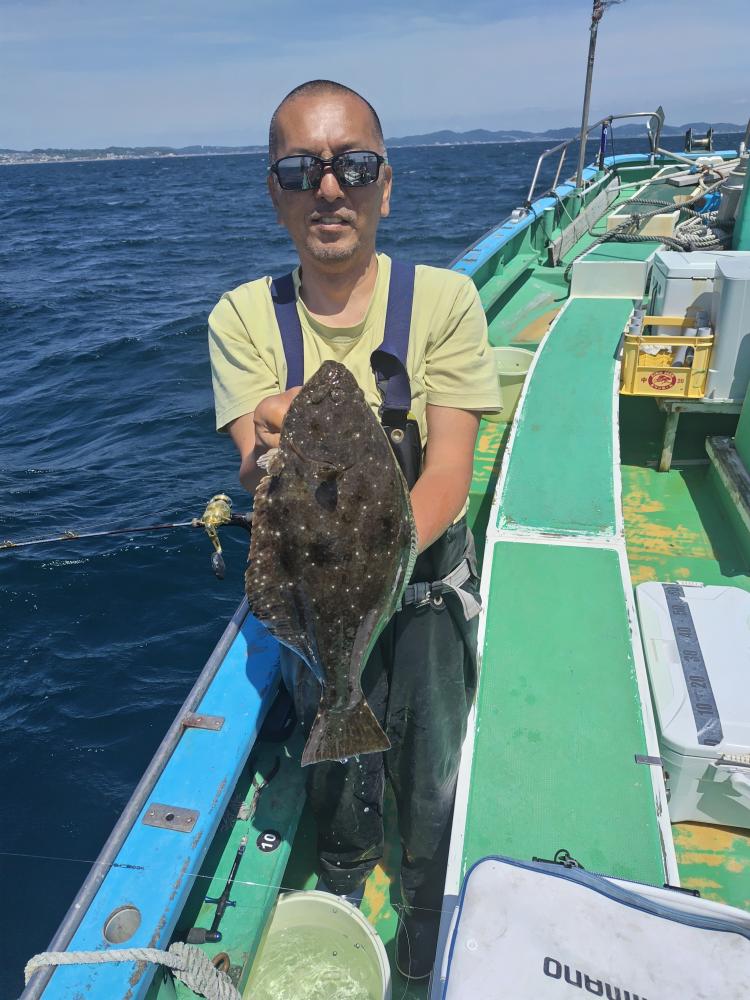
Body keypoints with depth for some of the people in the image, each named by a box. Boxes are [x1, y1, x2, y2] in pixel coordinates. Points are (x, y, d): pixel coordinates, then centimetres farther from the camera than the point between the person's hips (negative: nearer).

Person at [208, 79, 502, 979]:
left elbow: (449, 473, -18)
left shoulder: (444, 299, -12)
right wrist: (271, 460, -40)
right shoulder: (242, 317, -8)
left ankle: (428, 923, 43)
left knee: (431, 782, 6)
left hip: (427, 574, 0)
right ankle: (343, 876, 49)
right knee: (338, 776, 9)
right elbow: (252, 473, -16)